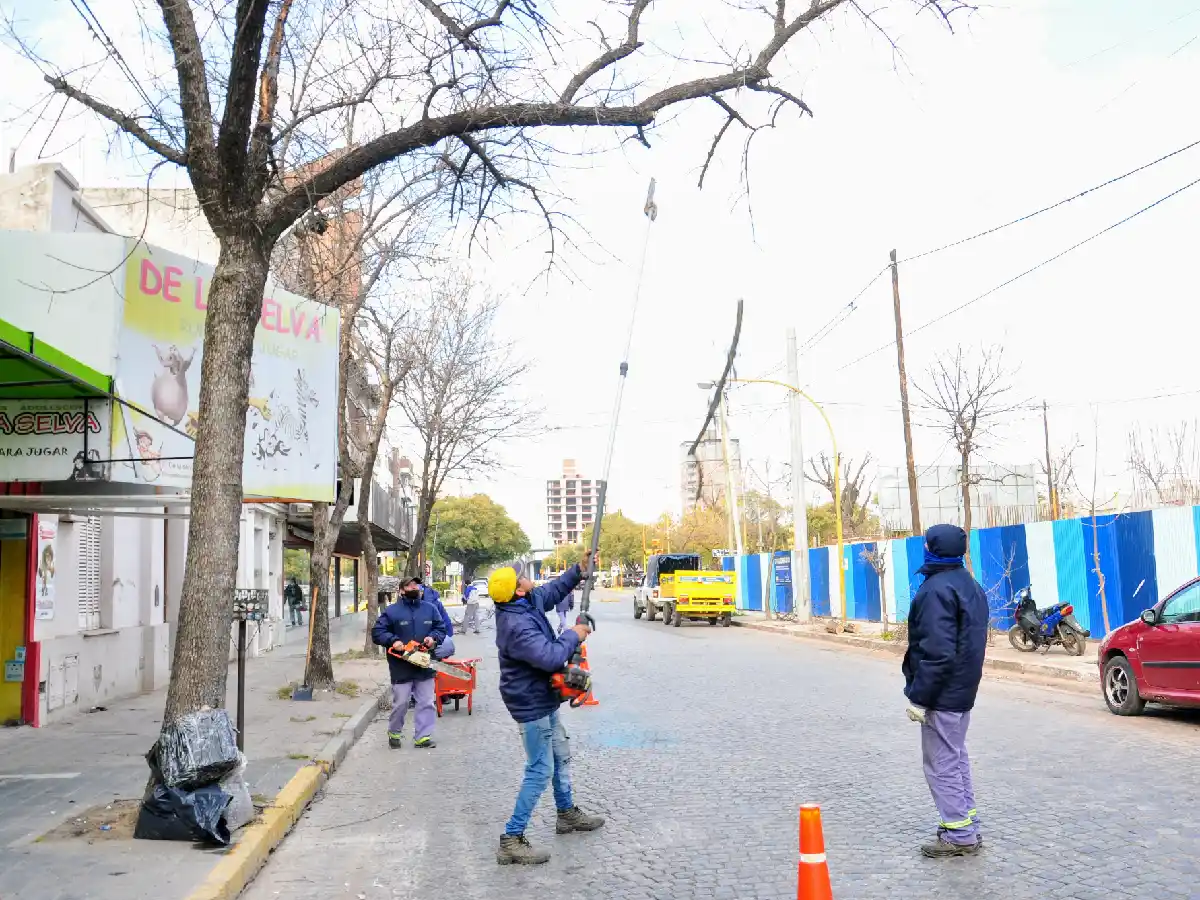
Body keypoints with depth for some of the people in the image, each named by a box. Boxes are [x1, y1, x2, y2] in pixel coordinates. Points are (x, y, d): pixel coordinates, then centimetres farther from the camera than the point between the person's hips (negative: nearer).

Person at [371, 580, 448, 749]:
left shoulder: (431, 608, 6)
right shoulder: (392, 611, -4)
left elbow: (441, 628, 13)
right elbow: (377, 632, -3)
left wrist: (434, 637, -7)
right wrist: (392, 641, -18)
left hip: (425, 665, 3)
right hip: (401, 667, -3)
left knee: (426, 703, 5)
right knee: (400, 703, 5)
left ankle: (423, 736, 16)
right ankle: (394, 733, 28)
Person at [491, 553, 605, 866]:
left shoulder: (528, 603, -3)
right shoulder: (516, 626, -32)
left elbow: (552, 591, 17)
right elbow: (551, 657, -37)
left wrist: (579, 570, 11)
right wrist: (573, 635, -20)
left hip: (543, 699, 10)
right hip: (531, 705, -10)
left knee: (561, 757, 24)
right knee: (540, 771, -5)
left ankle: (567, 814, 43)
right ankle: (511, 840, 2)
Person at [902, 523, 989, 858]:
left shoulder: (937, 590, -21)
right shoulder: (970, 585, 11)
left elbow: (937, 652, -26)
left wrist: (919, 696, -20)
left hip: (942, 694, -10)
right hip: (963, 691, 10)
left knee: (942, 764, -1)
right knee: (956, 759, 20)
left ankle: (959, 835, 5)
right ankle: (967, 826, 28)